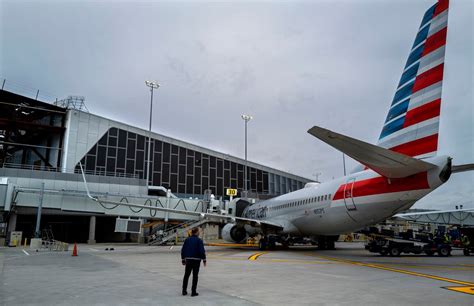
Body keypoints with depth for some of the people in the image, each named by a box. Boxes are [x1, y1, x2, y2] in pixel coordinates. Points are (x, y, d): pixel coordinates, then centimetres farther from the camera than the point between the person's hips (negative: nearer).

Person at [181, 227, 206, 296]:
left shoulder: (187, 240, 4)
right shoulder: (199, 240, -11)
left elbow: (183, 250, 6)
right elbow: (202, 251, -14)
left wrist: (183, 259, 14)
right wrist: (204, 259, -4)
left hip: (188, 260, 4)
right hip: (196, 260, -4)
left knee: (186, 275, 16)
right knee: (195, 276, 4)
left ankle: (184, 291, 21)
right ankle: (193, 292, 7)